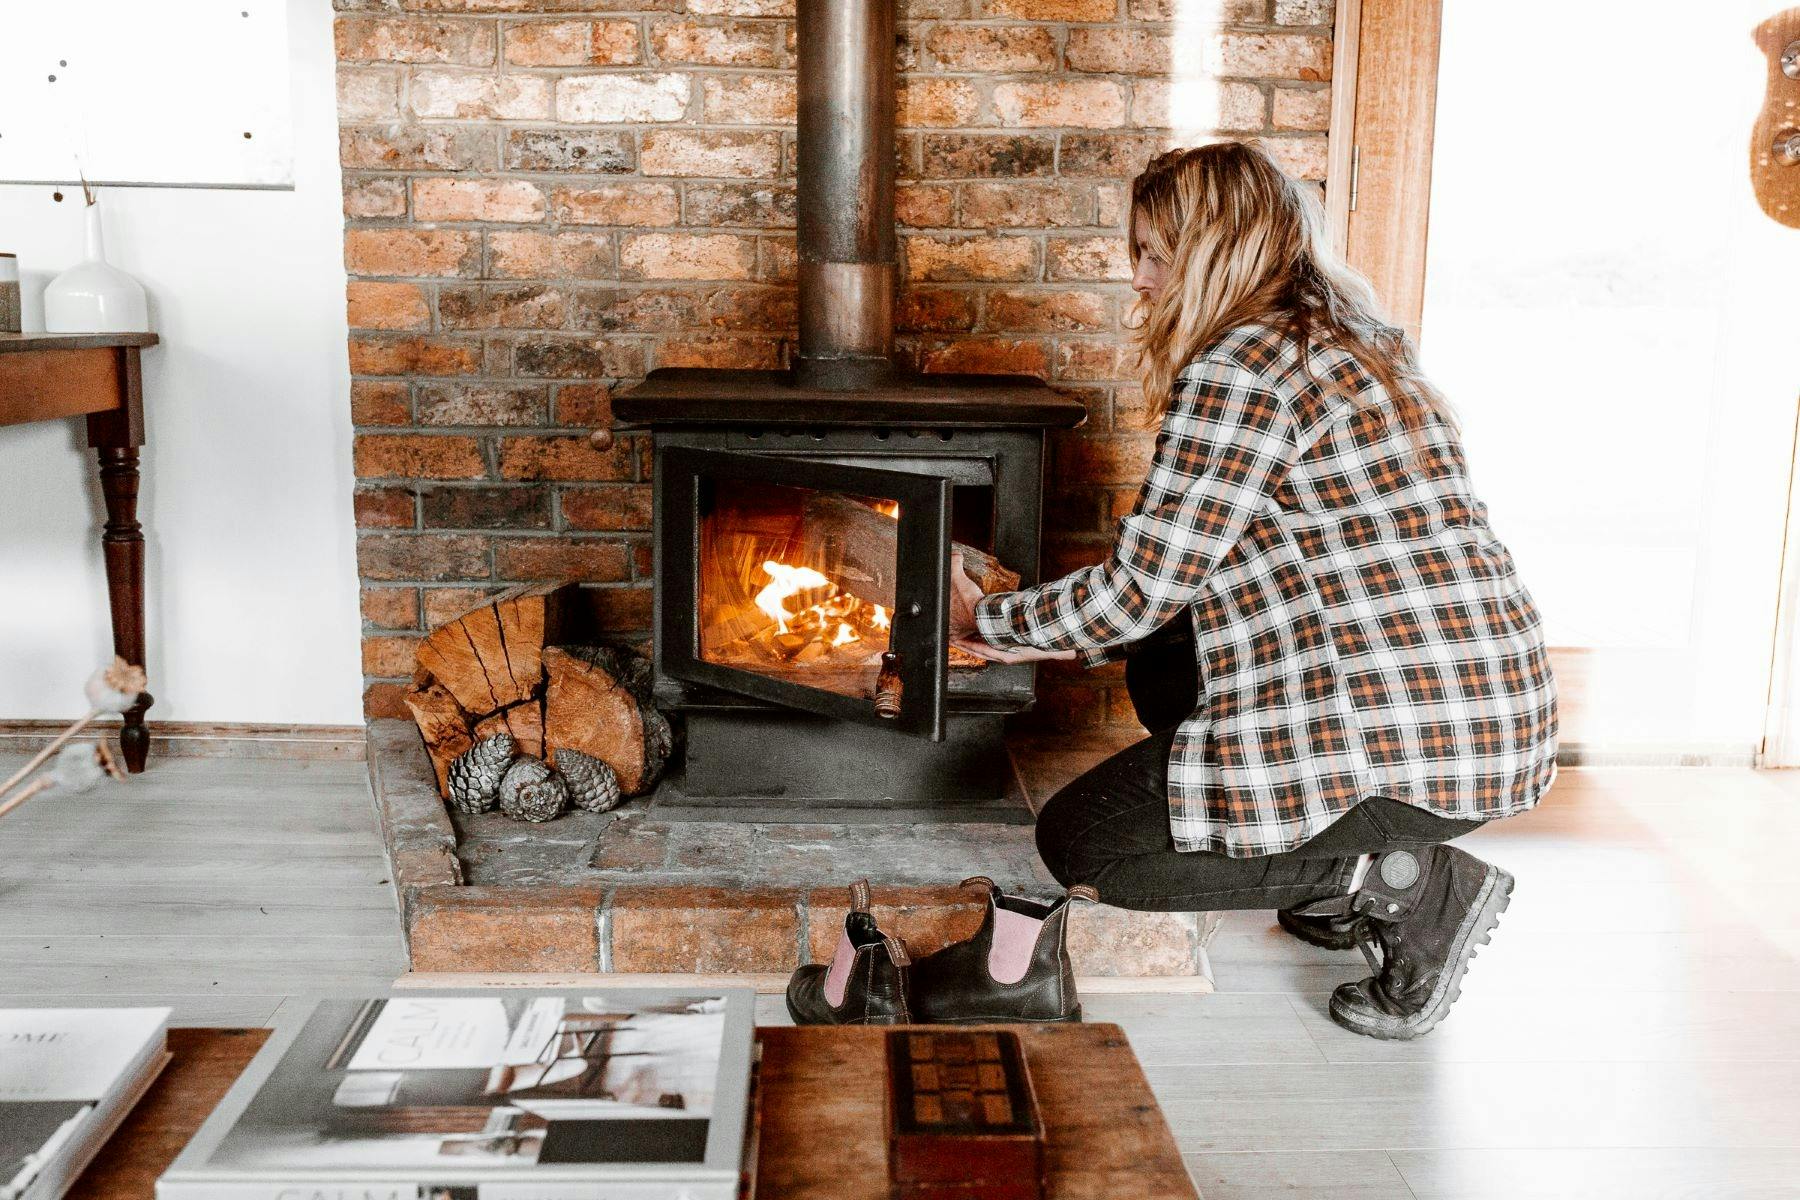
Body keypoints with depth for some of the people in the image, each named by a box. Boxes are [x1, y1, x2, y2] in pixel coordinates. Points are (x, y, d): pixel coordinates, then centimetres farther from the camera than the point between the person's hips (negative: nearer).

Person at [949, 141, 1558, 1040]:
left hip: (1402, 745, -10)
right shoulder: (1357, 348, 18)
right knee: (1161, 668, 25)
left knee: (1078, 840, 1)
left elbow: (1140, 588, -11)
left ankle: (1407, 881, -4)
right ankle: (1350, 883, 14)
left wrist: (990, 621, 7)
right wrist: (1052, 639, 23)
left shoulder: (1242, 368, -13)